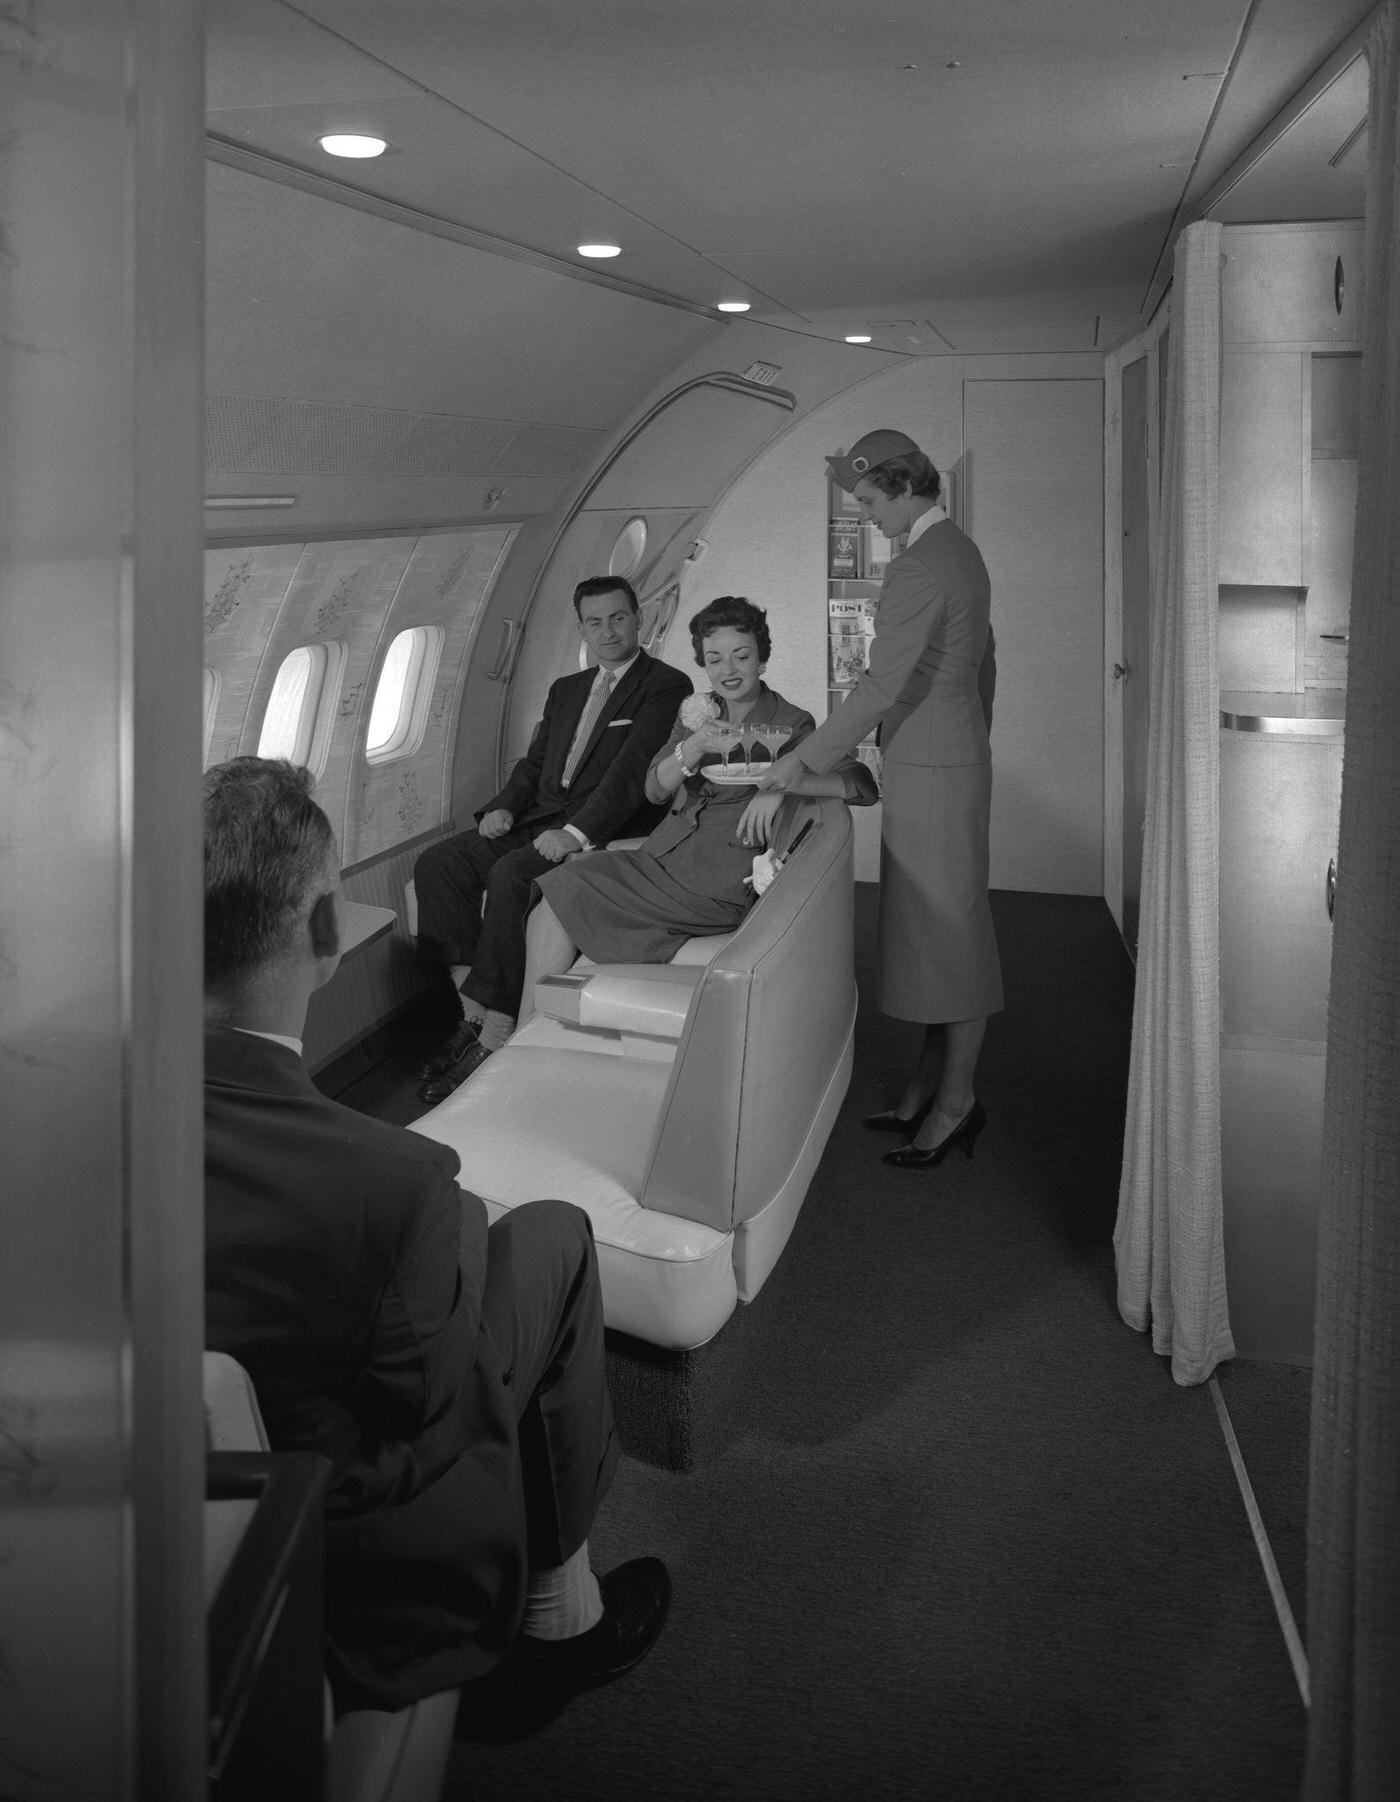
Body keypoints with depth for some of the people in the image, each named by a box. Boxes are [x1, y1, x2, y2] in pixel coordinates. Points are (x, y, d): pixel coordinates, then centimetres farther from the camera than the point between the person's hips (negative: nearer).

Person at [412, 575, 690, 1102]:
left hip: (604, 833, -8)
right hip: (538, 820, 8)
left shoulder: (666, 687, -2)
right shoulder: (566, 689, 25)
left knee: (510, 876, -34)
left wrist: (577, 832, -25)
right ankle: (474, 1015, -15)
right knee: (437, 864, -14)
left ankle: (494, 1039, -28)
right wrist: (503, 806, 1)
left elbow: (633, 771, -14)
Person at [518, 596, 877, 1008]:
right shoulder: (697, 713, 16)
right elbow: (654, 789, 6)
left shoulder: (791, 725, 0)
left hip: (720, 884, -6)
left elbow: (863, 784, -9)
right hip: (662, 857, 6)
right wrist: (695, 747, -14)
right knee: (557, 887, -15)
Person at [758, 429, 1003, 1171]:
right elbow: (982, 664, 20)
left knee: (949, 934, -1)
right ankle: (928, 1083, 23)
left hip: (931, 774, -10)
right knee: (933, 933, 14)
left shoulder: (919, 567, -19)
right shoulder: (960, 550, 12)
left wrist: (805, 759, -18)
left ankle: (957, 1101, 9)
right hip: (956, 758, 10)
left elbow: (883, 686, -23)